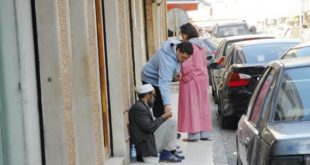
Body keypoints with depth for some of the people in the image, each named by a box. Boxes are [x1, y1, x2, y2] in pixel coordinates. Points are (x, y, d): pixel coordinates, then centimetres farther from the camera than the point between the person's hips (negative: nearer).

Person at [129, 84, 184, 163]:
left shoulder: (141, 106, 14)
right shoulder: (139, 108, -18)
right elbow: (150, 127, -21)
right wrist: (162, 118, -8)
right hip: (145, 144, -11)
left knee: (172, 122, 19)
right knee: (171, 123, -12)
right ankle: (166, 153, -3)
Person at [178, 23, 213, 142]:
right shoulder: (201, 45, 12)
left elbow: (186, 65, -18)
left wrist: (185, 77, -7)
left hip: (191, 78, -8)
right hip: (203, 77, 8)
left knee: (191, 106, -3)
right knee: (202, 105, 11)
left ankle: (194, 134, -3)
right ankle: (205, 133, 15)